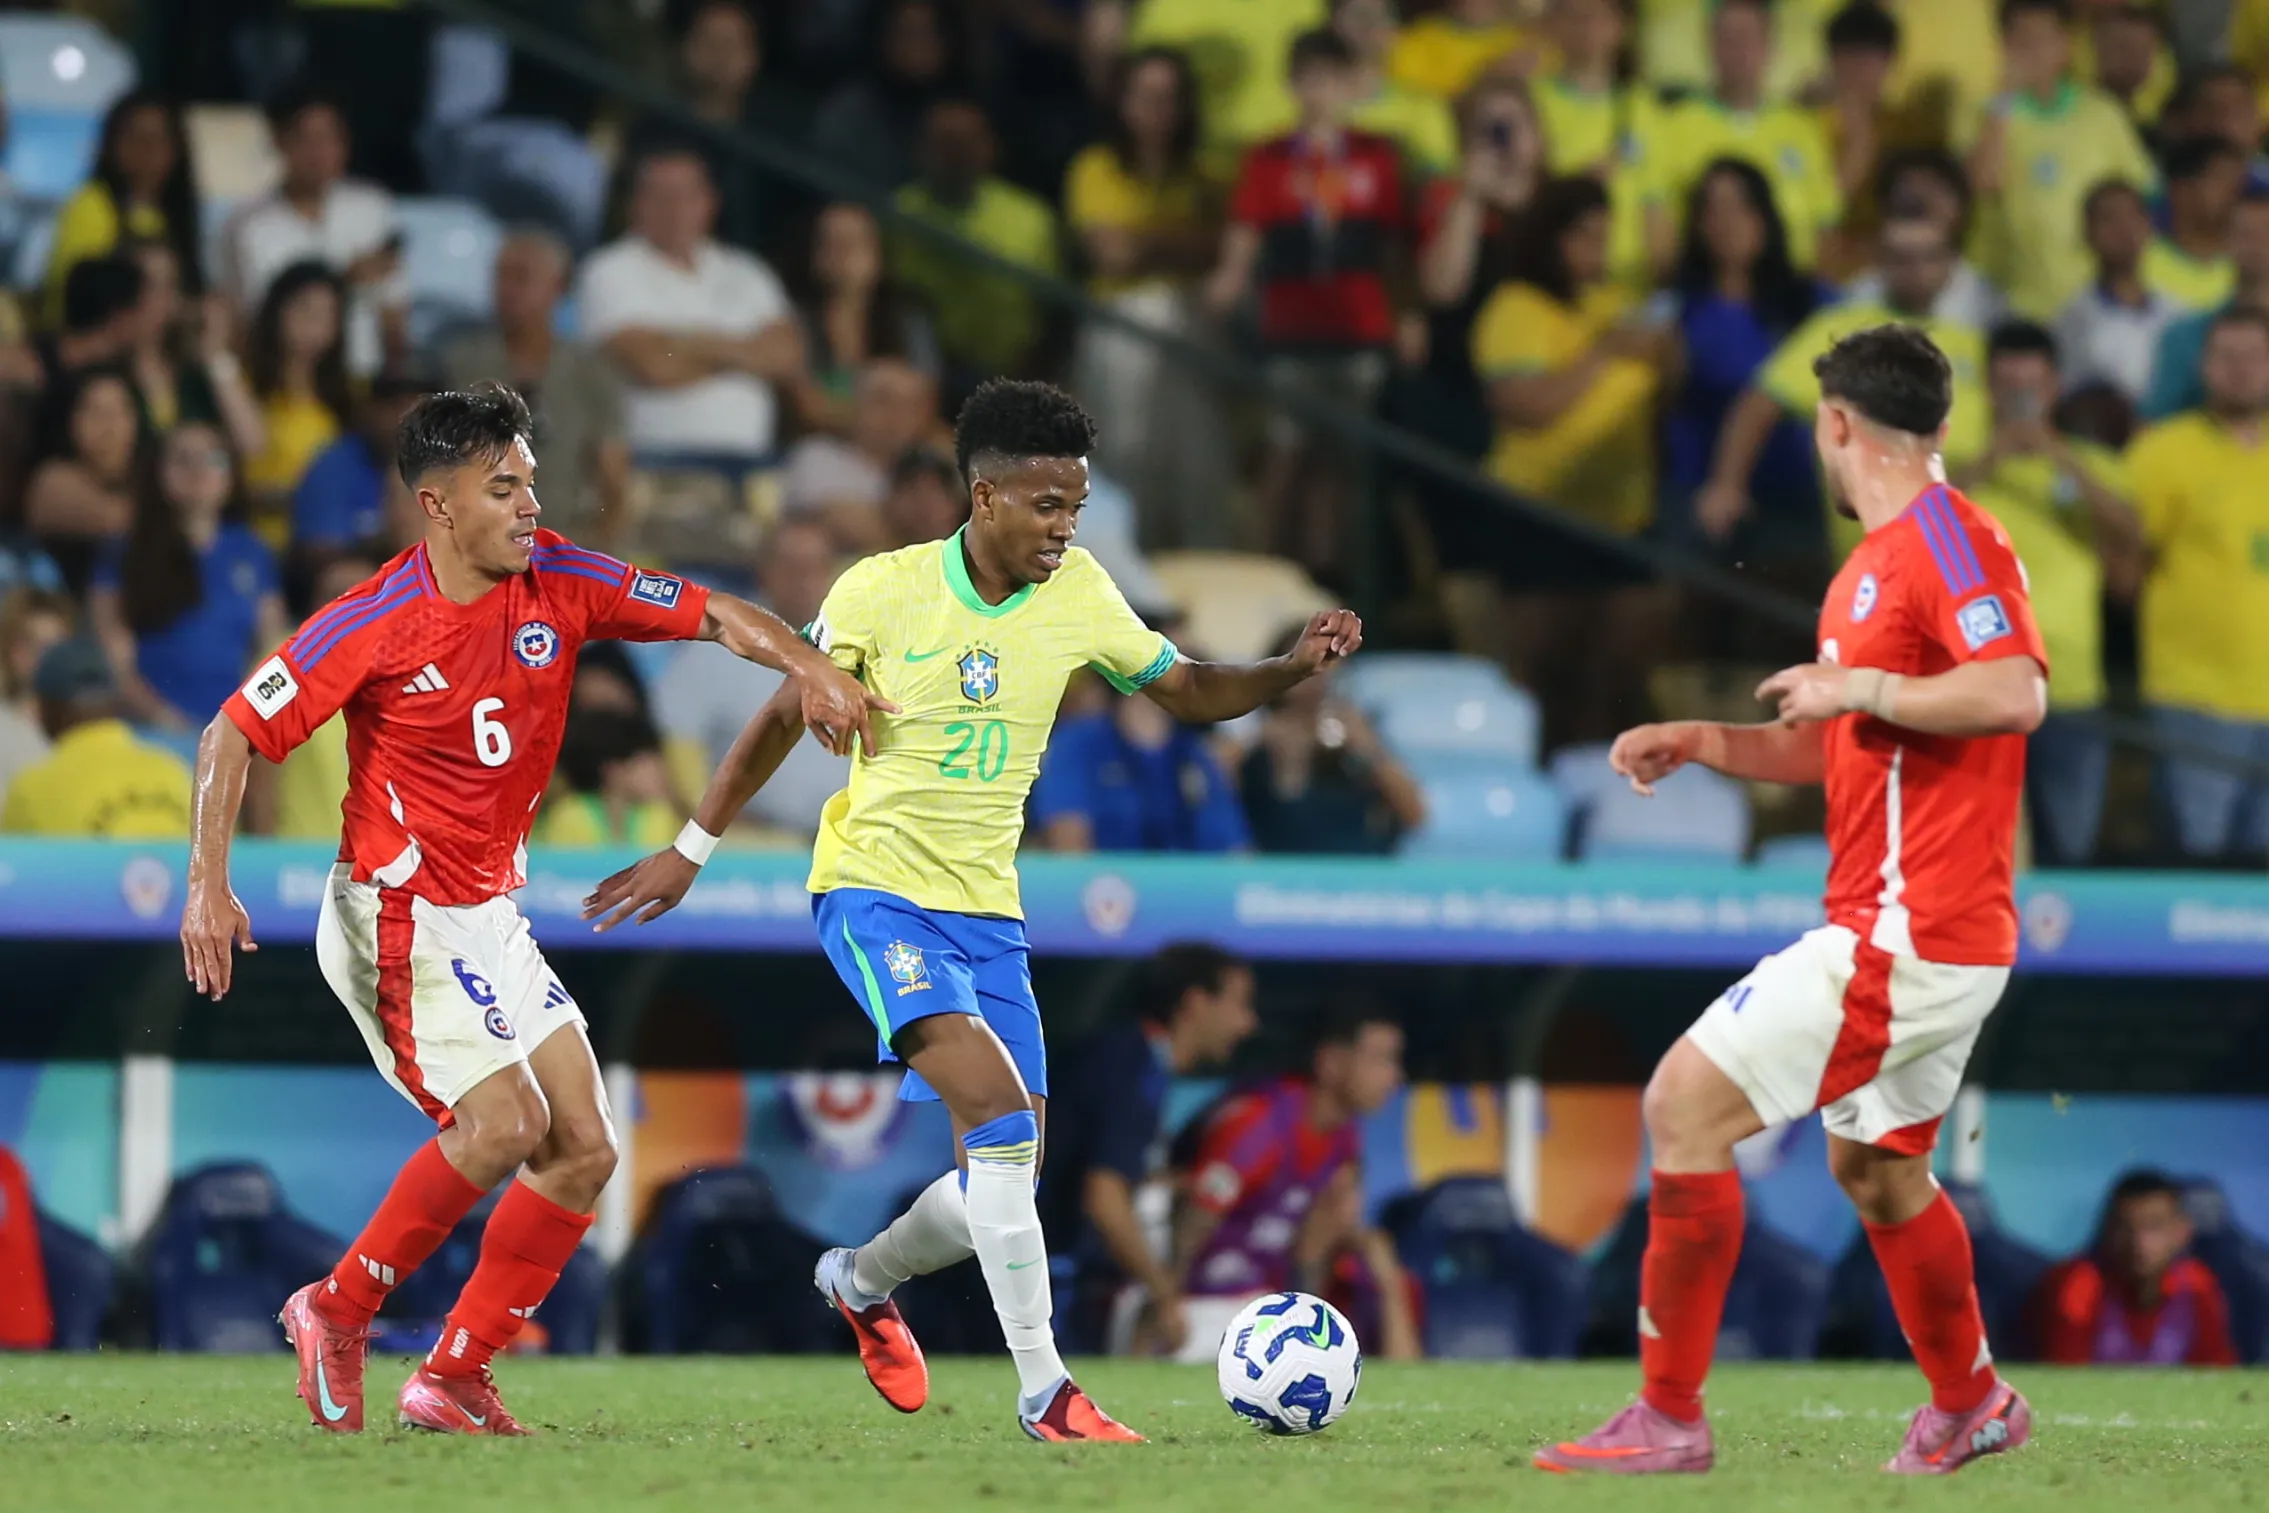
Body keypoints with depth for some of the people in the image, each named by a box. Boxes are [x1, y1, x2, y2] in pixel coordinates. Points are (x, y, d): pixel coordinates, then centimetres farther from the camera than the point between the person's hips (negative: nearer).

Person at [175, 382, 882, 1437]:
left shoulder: (557, 583, -2)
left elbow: (708, 614, 3)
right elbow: (233, 735, -12)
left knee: (585, 1150, 1)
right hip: (398, 916, -7)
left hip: (492, 917, 7)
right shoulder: (375, 625, -17)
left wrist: (808, 668, -16)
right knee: (505, 1121, -21)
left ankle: (453, 1379, 8)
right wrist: (208, 884, -21)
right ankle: (339, 1309, -3)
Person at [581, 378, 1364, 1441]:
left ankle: (863, 1280, 36)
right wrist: (691, 850, 6)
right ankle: (1045, 1393, -25)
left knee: (1005, 1174, 3)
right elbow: (785, 717, 3)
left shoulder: (1078, 596, 0)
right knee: (997, 1106, -26)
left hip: (986, 910, 5)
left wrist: (1295, 668, -10)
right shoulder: (883, 592, -10)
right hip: (875, 891, -5)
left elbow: (1189, 693, 9)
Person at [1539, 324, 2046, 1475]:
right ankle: (1970, 1405, 40)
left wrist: (1856, 687, -19)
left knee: (1686, 1104, -12)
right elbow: (1829, 750, 29)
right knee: (1874, 1166, 25)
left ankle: (1669, 1416, -10)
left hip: (1906, 935, -11)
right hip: (1945, 941, 11)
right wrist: (1695, 742, 15)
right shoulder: (1876, 561, 19)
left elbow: (2014, 692, -28)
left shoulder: (1947, 538, -13)